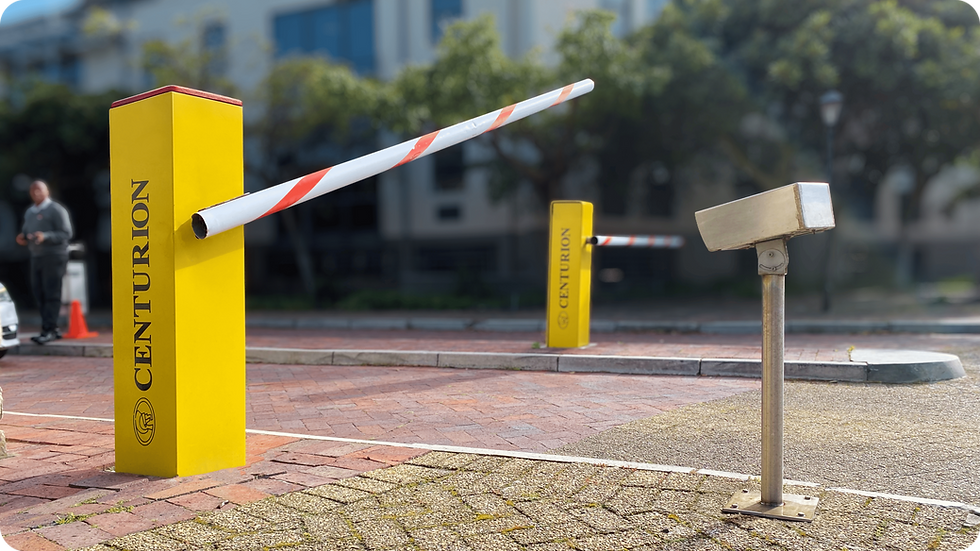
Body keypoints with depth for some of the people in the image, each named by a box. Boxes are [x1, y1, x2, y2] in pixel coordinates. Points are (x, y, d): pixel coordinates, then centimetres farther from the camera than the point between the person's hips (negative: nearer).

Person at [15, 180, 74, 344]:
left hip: (53, 257, -8)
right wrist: (22, 238, 4)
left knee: (51, 294, -7)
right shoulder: (29, 212, 18)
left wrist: (45, 236, -25)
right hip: (36, 257, 8)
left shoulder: (56, 210, -5)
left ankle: (48, 330, -6)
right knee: (39, 295, 5)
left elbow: (66, 233, -12)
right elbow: (26, 232, 28)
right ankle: (53, 329, 12)